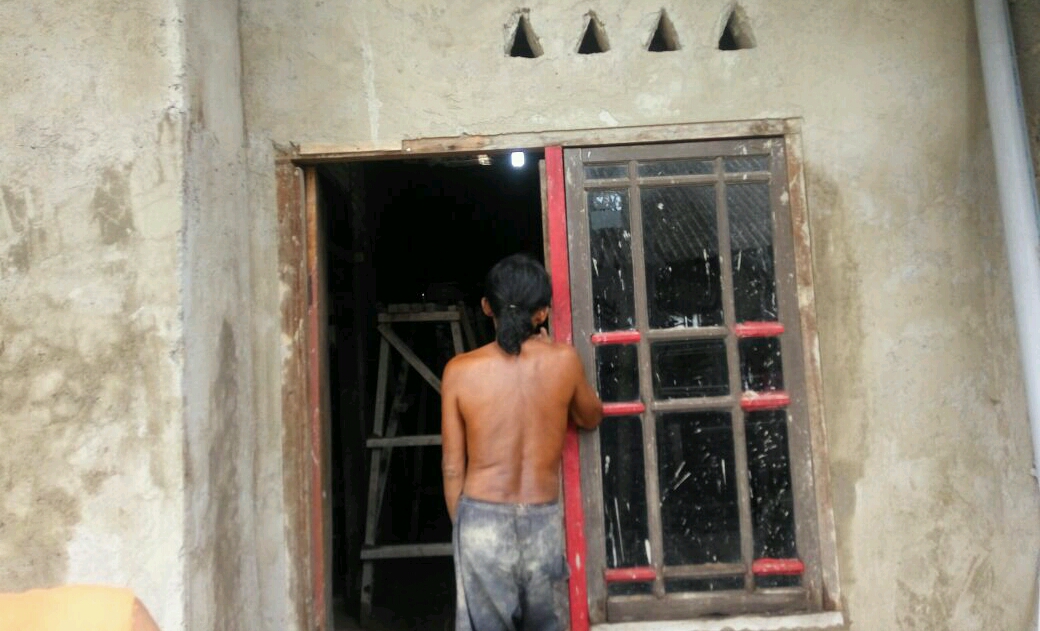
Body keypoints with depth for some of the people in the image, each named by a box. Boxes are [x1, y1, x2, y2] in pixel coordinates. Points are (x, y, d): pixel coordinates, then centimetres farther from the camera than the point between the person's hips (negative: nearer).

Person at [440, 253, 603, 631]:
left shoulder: (460, 370, -8)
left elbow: (453, 468, -3)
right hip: (543, 520, 1)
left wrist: (461, 526, 12)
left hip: (481, 519, -1)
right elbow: (591, 418, 13)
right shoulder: (563, 360, -7)